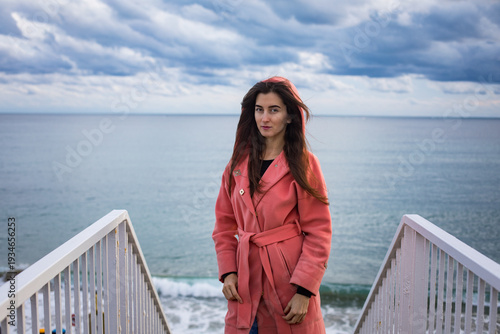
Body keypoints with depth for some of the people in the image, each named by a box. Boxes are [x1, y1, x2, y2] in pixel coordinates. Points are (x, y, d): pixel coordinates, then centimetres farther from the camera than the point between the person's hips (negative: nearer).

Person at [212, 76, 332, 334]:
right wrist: (228, 272, -1)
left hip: (289, 278, -3)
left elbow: (318, 232, -7)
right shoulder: (239, 162, 5)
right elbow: (224, 224, 10)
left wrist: (304, 290, -12)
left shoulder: (304, 164, -6)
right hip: (246, 283, 3)